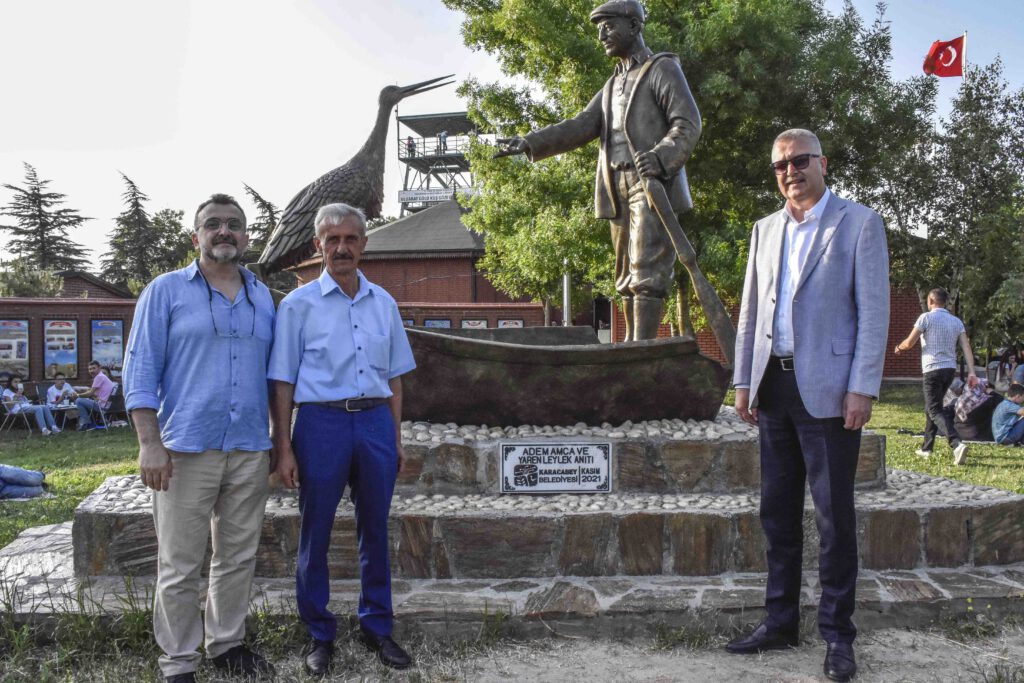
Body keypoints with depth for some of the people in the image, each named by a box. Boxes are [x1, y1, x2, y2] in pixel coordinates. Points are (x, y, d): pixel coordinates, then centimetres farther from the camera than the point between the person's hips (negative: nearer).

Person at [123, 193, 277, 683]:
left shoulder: (262, 298, 13)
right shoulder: (166, 291, 1)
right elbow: (141, 369, -4)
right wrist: (150, 443, -12)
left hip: (251, 451, 4)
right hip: (187, 450, -4)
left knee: (238, 557, 12)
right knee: (180, 566, 3)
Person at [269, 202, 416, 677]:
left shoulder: (383, 303, 10)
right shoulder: (299, 305, -1)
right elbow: (283, 383, -1)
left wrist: (395, 439, 12)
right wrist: (283, 449, -6)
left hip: (375, 421, 3)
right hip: (322, 422, -3)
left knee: (375, 530, 11)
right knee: (315, 534, 6)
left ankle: (377, 628, 26)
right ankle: (319, 635, 22)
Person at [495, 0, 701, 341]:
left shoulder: (663, 68, 3)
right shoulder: (612, 85, 25)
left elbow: (688, 123, -8)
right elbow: (581, 127, 13)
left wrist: (661, 156, -28)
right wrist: (531, 142, -1)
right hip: (619, 193, 7)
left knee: (648, 271, -13)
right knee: (627, 276, 8)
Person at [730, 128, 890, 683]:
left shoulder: (859, 223, 0)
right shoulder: (765, 229, 15)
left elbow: (873, 311, -5)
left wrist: (862, 389, -13)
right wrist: (744, 381, 11)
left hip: (827, 388, -5)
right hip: (773, 387, 5)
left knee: (834, 513, 1)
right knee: (778, 511, 11)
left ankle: (837, 633, 14)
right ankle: (780, 622, 22)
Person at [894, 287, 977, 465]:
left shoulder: (926, 317, -5)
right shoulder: (956, 321, 10)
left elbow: (909, 343, -5)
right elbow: (966, 347, 0)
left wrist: (899, 347, 17)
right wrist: (971, 372, -5)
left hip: (933, 369, -7)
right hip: (950, 369, 7)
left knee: (935, 411, -9)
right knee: (931, 407, 20)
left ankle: (957, 444, -29)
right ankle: (926, 447, 26)